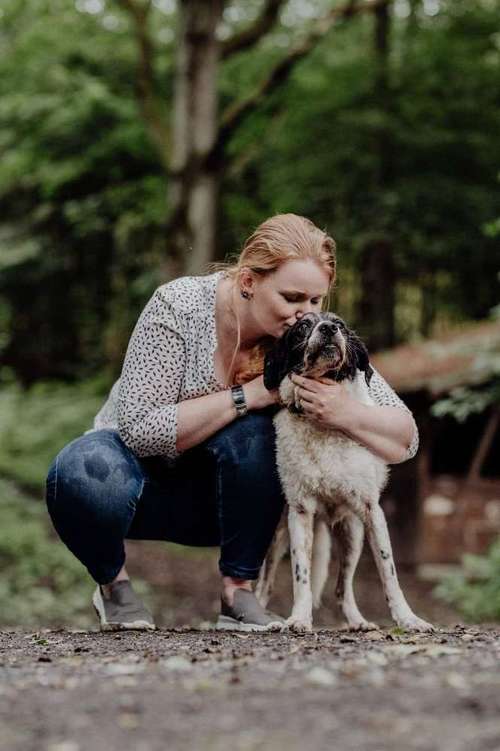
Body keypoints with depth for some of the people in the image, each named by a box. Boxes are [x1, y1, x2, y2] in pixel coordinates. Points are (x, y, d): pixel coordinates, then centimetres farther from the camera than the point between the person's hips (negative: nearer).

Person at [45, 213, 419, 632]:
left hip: (220, 500, 2)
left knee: (252, 431, -32)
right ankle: (112, 581, -4)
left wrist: (345, 413, -39)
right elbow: (140, 429, -28)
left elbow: (404, 441, -17)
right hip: (139, 472, -2)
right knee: (84, 475, -36)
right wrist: (246, 396, -34)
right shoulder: (180, 306, -25)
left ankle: (238, 589, -14)